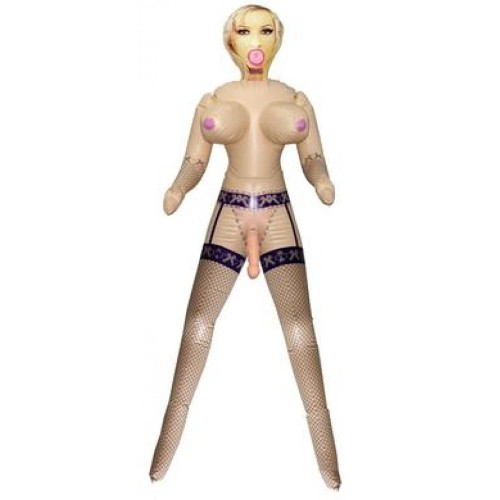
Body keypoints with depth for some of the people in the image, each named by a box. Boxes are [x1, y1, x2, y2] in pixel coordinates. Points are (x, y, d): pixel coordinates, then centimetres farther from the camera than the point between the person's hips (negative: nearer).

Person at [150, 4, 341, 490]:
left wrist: (323, 185, -21)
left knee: (299, 322, -10)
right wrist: (176, 191, -20)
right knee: (198, 318, -5)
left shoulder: (296, 100, 5)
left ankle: (321, 430, -2)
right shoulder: (212, 101, 6)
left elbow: (313, 160, 3)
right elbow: (193, 163, 3)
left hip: (279, 219, 0)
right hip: (228, 217, 1)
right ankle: (174, 423, 7)